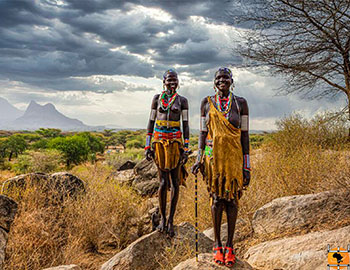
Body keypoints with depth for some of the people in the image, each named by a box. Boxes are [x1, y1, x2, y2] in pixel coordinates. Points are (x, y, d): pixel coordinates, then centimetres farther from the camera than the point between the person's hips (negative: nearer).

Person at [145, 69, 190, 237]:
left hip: (175, 142, 0)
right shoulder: (157, 98, 9)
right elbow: (151, 122, 9)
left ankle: (171, 220, 10)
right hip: (159, 142, 0)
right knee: (163, 182, -2)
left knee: (175, 182, -1)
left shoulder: (182, 101, 6)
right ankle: (162, 218, 14)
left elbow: (185, 125, 3)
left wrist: (186, 148, -5)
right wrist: (148, 146, 3)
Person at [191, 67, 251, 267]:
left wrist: (247, 166, -3)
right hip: (213, 155, 1)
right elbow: (203, 132, 8)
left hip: (234, 157, 0)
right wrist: (199, 159, -1)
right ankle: (217, 245, 17)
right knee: (217, 198, 4)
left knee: (232, 198, 3)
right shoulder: (207, 102, 7)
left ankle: (230, 246, 15)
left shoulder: (240, 103, 3)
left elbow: (245, 134, 1)